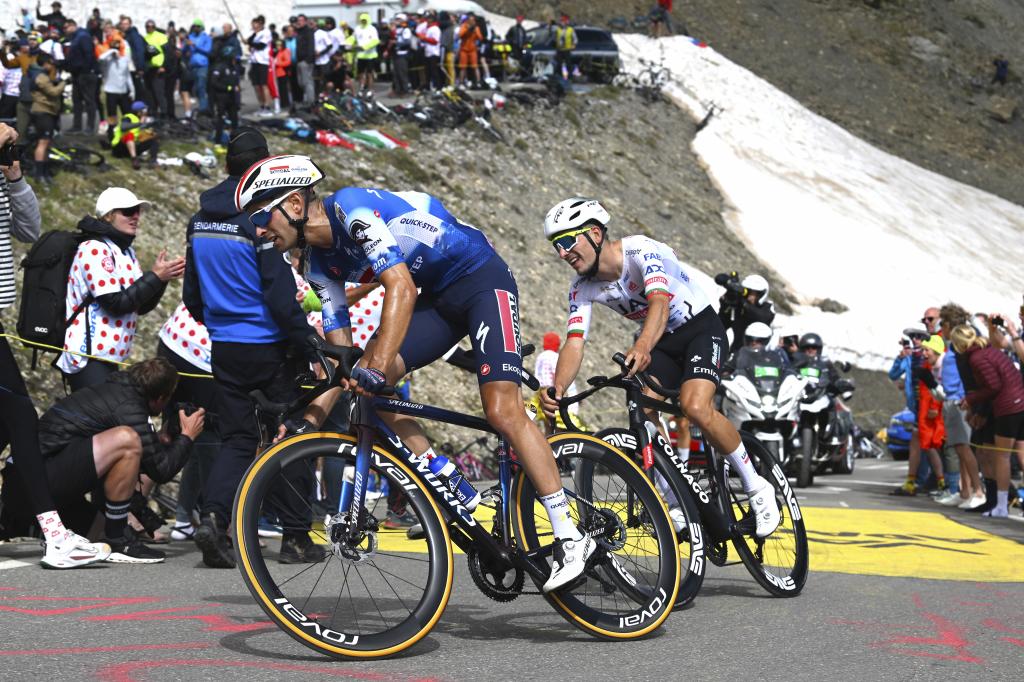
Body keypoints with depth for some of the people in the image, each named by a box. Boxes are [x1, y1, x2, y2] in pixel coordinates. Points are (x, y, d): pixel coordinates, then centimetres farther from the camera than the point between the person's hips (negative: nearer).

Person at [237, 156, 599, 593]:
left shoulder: (352, 207, -22)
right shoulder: (319, 263, 4)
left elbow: (401, 288, -34)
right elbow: (340, 353, 5)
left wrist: (376, 368, -42)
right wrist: (309, 420, -7)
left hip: (482, 278, -8)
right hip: (438, 296, 8)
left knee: (502, 412, -21)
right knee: (365, 383, -9)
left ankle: (570, 538, -14)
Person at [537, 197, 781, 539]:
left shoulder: (641, 250, -28)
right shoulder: (582, 288, -10)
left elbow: (659, 302, -45)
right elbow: (574, 344, -20)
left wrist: (643, 346, -66)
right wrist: (556, 389, -41)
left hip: (701, 328, -6)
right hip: (661, 341, 6)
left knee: (695, 407, -28)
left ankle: (757, 487, -11)